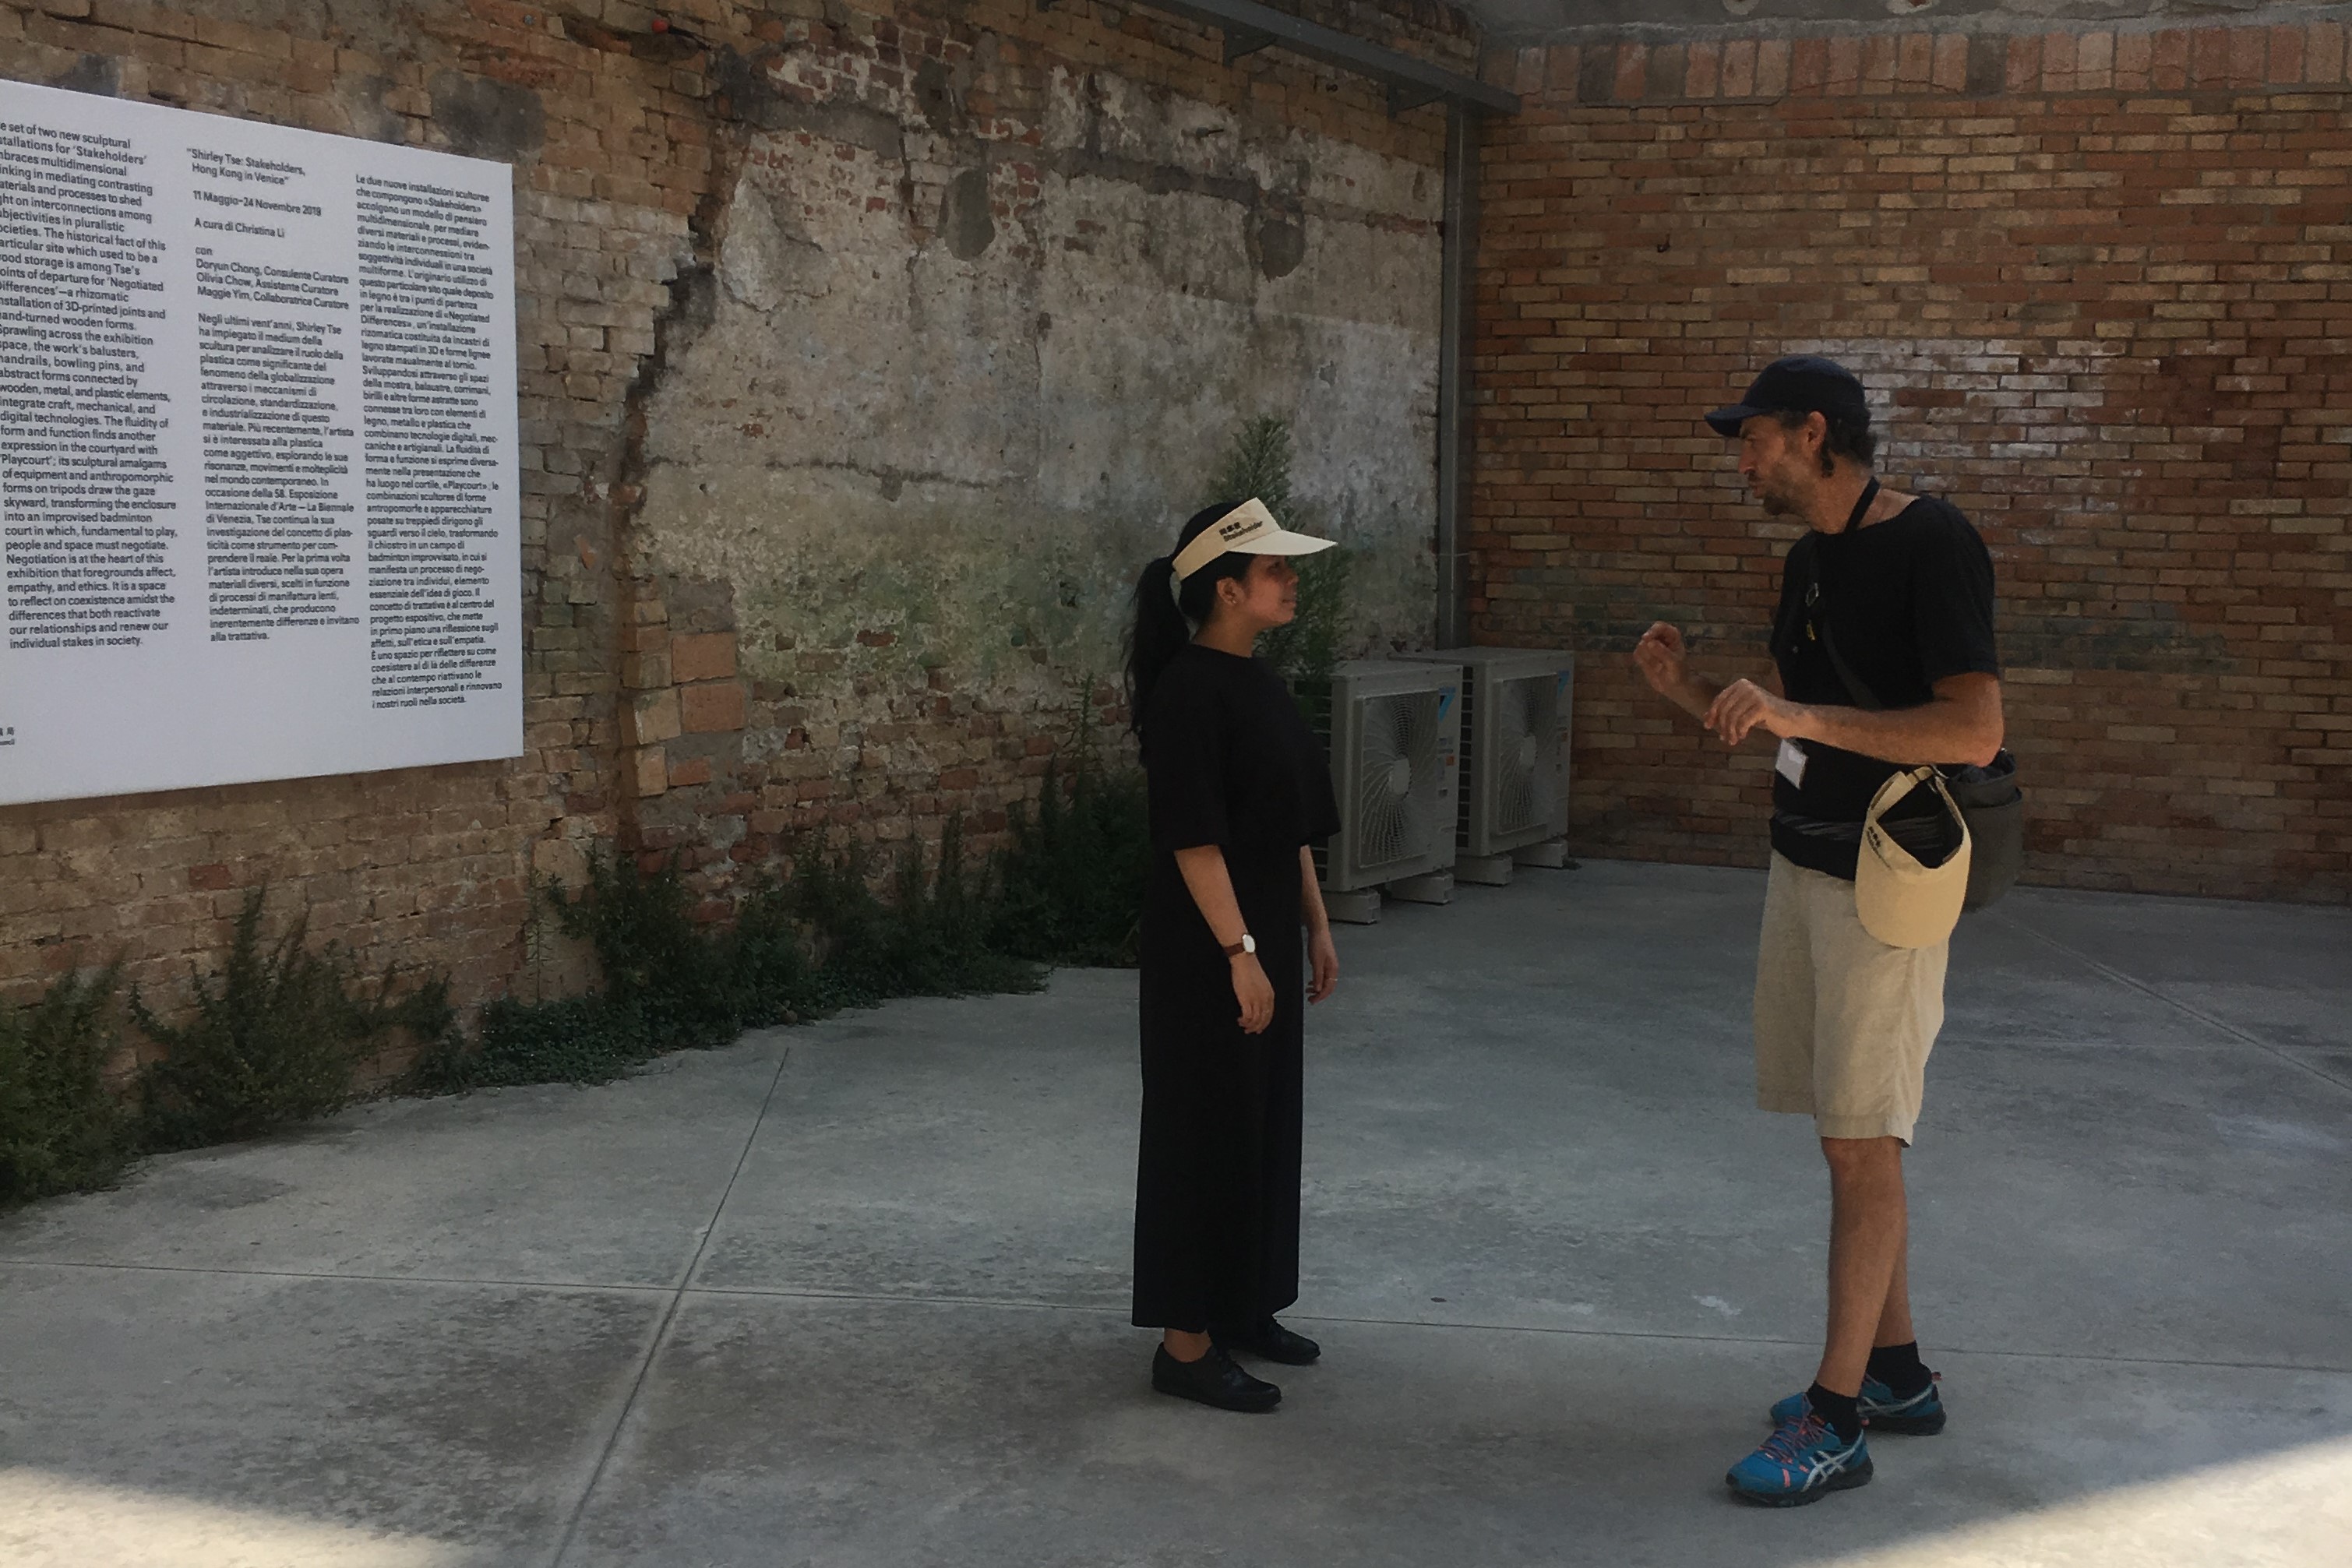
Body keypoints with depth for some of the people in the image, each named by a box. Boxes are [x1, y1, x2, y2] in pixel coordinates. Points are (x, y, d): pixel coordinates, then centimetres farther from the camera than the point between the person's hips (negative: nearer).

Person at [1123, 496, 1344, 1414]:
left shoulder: (1261, 683, 11)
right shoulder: (1188, 690, -18)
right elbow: (1192, 836, -22)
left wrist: (1315, 926, 17)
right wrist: (1238, 951, -23)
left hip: (1267, 936, 9)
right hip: (1207, 949, -9)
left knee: (1264, 1122, 16)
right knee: (1204, 1129, -2)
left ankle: (1241, 1306, 29)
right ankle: (1185, 1342, 8)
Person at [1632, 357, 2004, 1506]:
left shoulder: (1931, 543, -15)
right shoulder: (1808, 561, 12)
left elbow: (1976, 729, -24)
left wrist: (1802, 715, -28)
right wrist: (1692, 693, 4)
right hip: (1804, 868, 9)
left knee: (1861, 1144, -5)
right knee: (1847, 1136, 14)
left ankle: (1834, 1423, 2)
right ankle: (1894, 1373, 27)